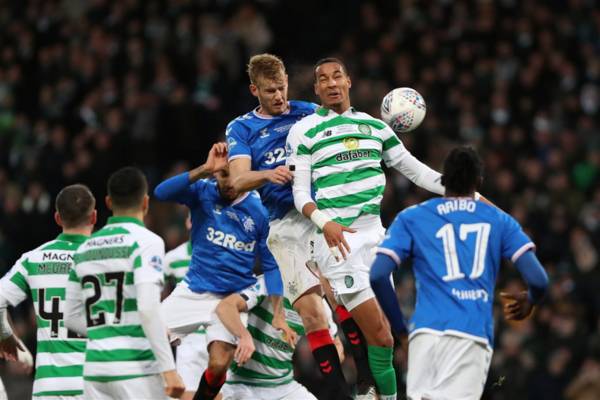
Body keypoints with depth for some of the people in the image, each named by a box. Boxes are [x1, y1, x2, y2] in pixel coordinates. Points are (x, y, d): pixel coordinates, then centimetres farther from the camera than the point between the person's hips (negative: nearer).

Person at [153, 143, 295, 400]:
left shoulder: (259, 211, -7)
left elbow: (271, 266, 0)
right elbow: (162, 193, -24)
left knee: (218, 365, -16)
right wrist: (204, 170, -33)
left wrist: (279, 315, -8)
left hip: (233, 297, -1)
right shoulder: (203, 192, -6)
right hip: (194, 290, 1)